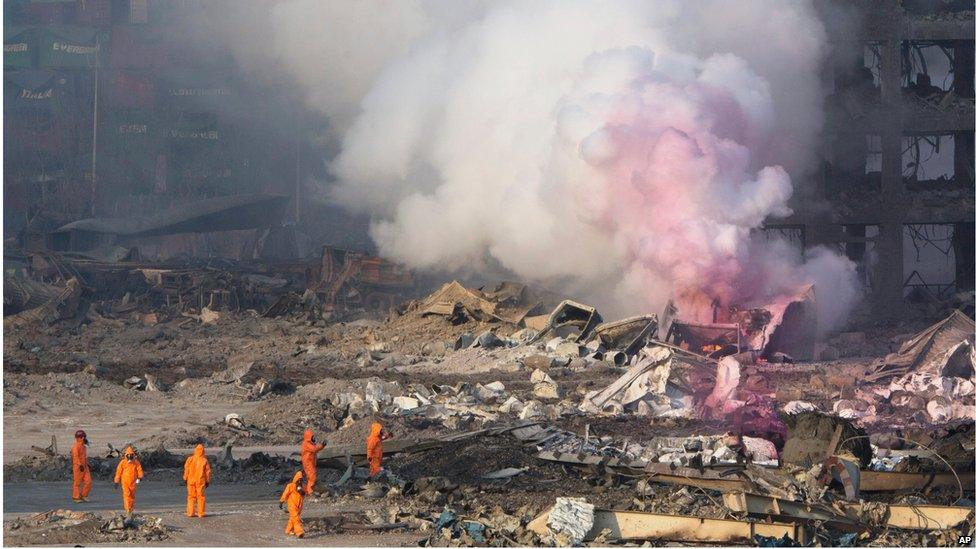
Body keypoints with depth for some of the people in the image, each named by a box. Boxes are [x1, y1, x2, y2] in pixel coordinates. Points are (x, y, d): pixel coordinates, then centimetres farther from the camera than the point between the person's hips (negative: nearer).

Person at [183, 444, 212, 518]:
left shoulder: (190, 459, -4)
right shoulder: (204, 461, -6)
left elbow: (186, 469, -1)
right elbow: (207, 471, -2)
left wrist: (185, 479, 9)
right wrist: (207, 481, 8)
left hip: (191, 480, 1)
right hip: (201, 481, -1)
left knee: (191, 496, 9)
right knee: (201, 497, 4)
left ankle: (190, 513, 8)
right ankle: (200, 513, 2)